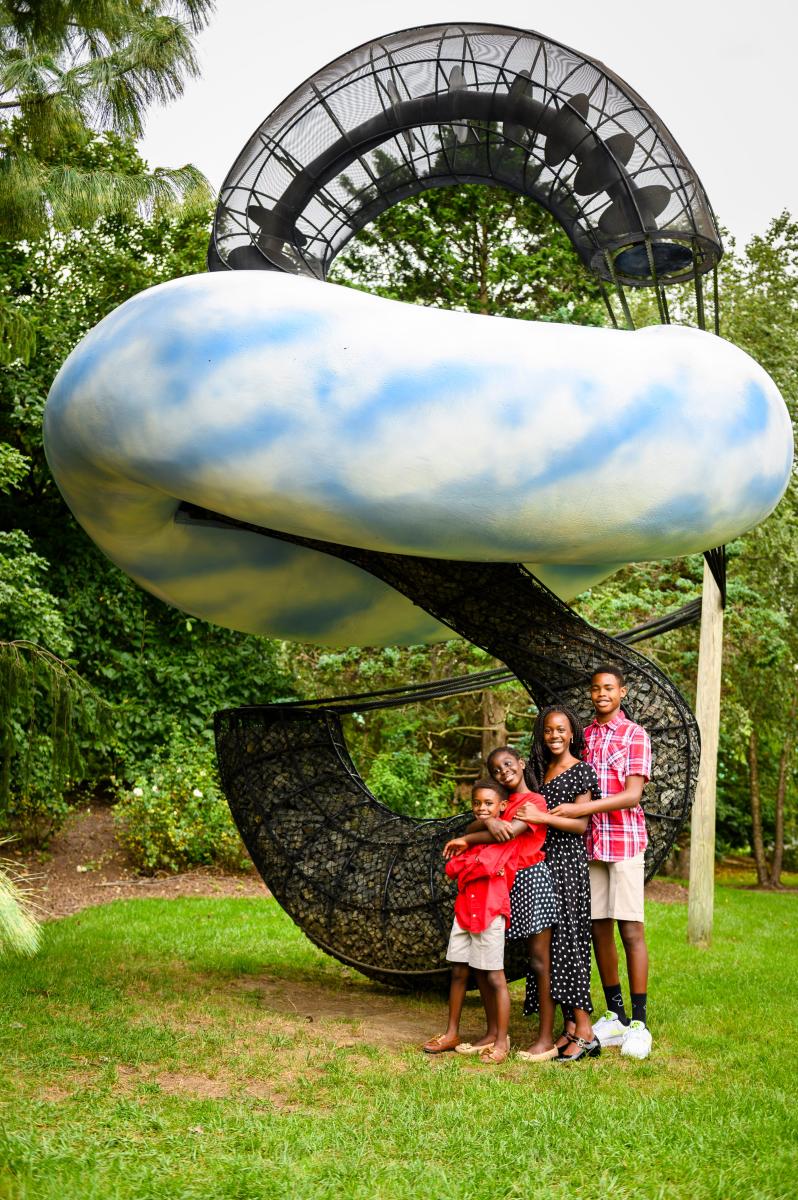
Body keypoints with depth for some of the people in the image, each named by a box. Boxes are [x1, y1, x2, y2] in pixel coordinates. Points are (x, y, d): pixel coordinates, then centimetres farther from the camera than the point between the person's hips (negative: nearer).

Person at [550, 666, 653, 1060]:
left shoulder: (635, 735, -1)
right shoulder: (583, 737, 15)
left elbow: (632, 795, -12)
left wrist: (582, 808, -20)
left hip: (625, 841, -5)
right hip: (588, 843, 5)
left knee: (630, 928, -6)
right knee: (599, 927, 6)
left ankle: (638, 1023, -2)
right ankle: (615, 1016, 17)